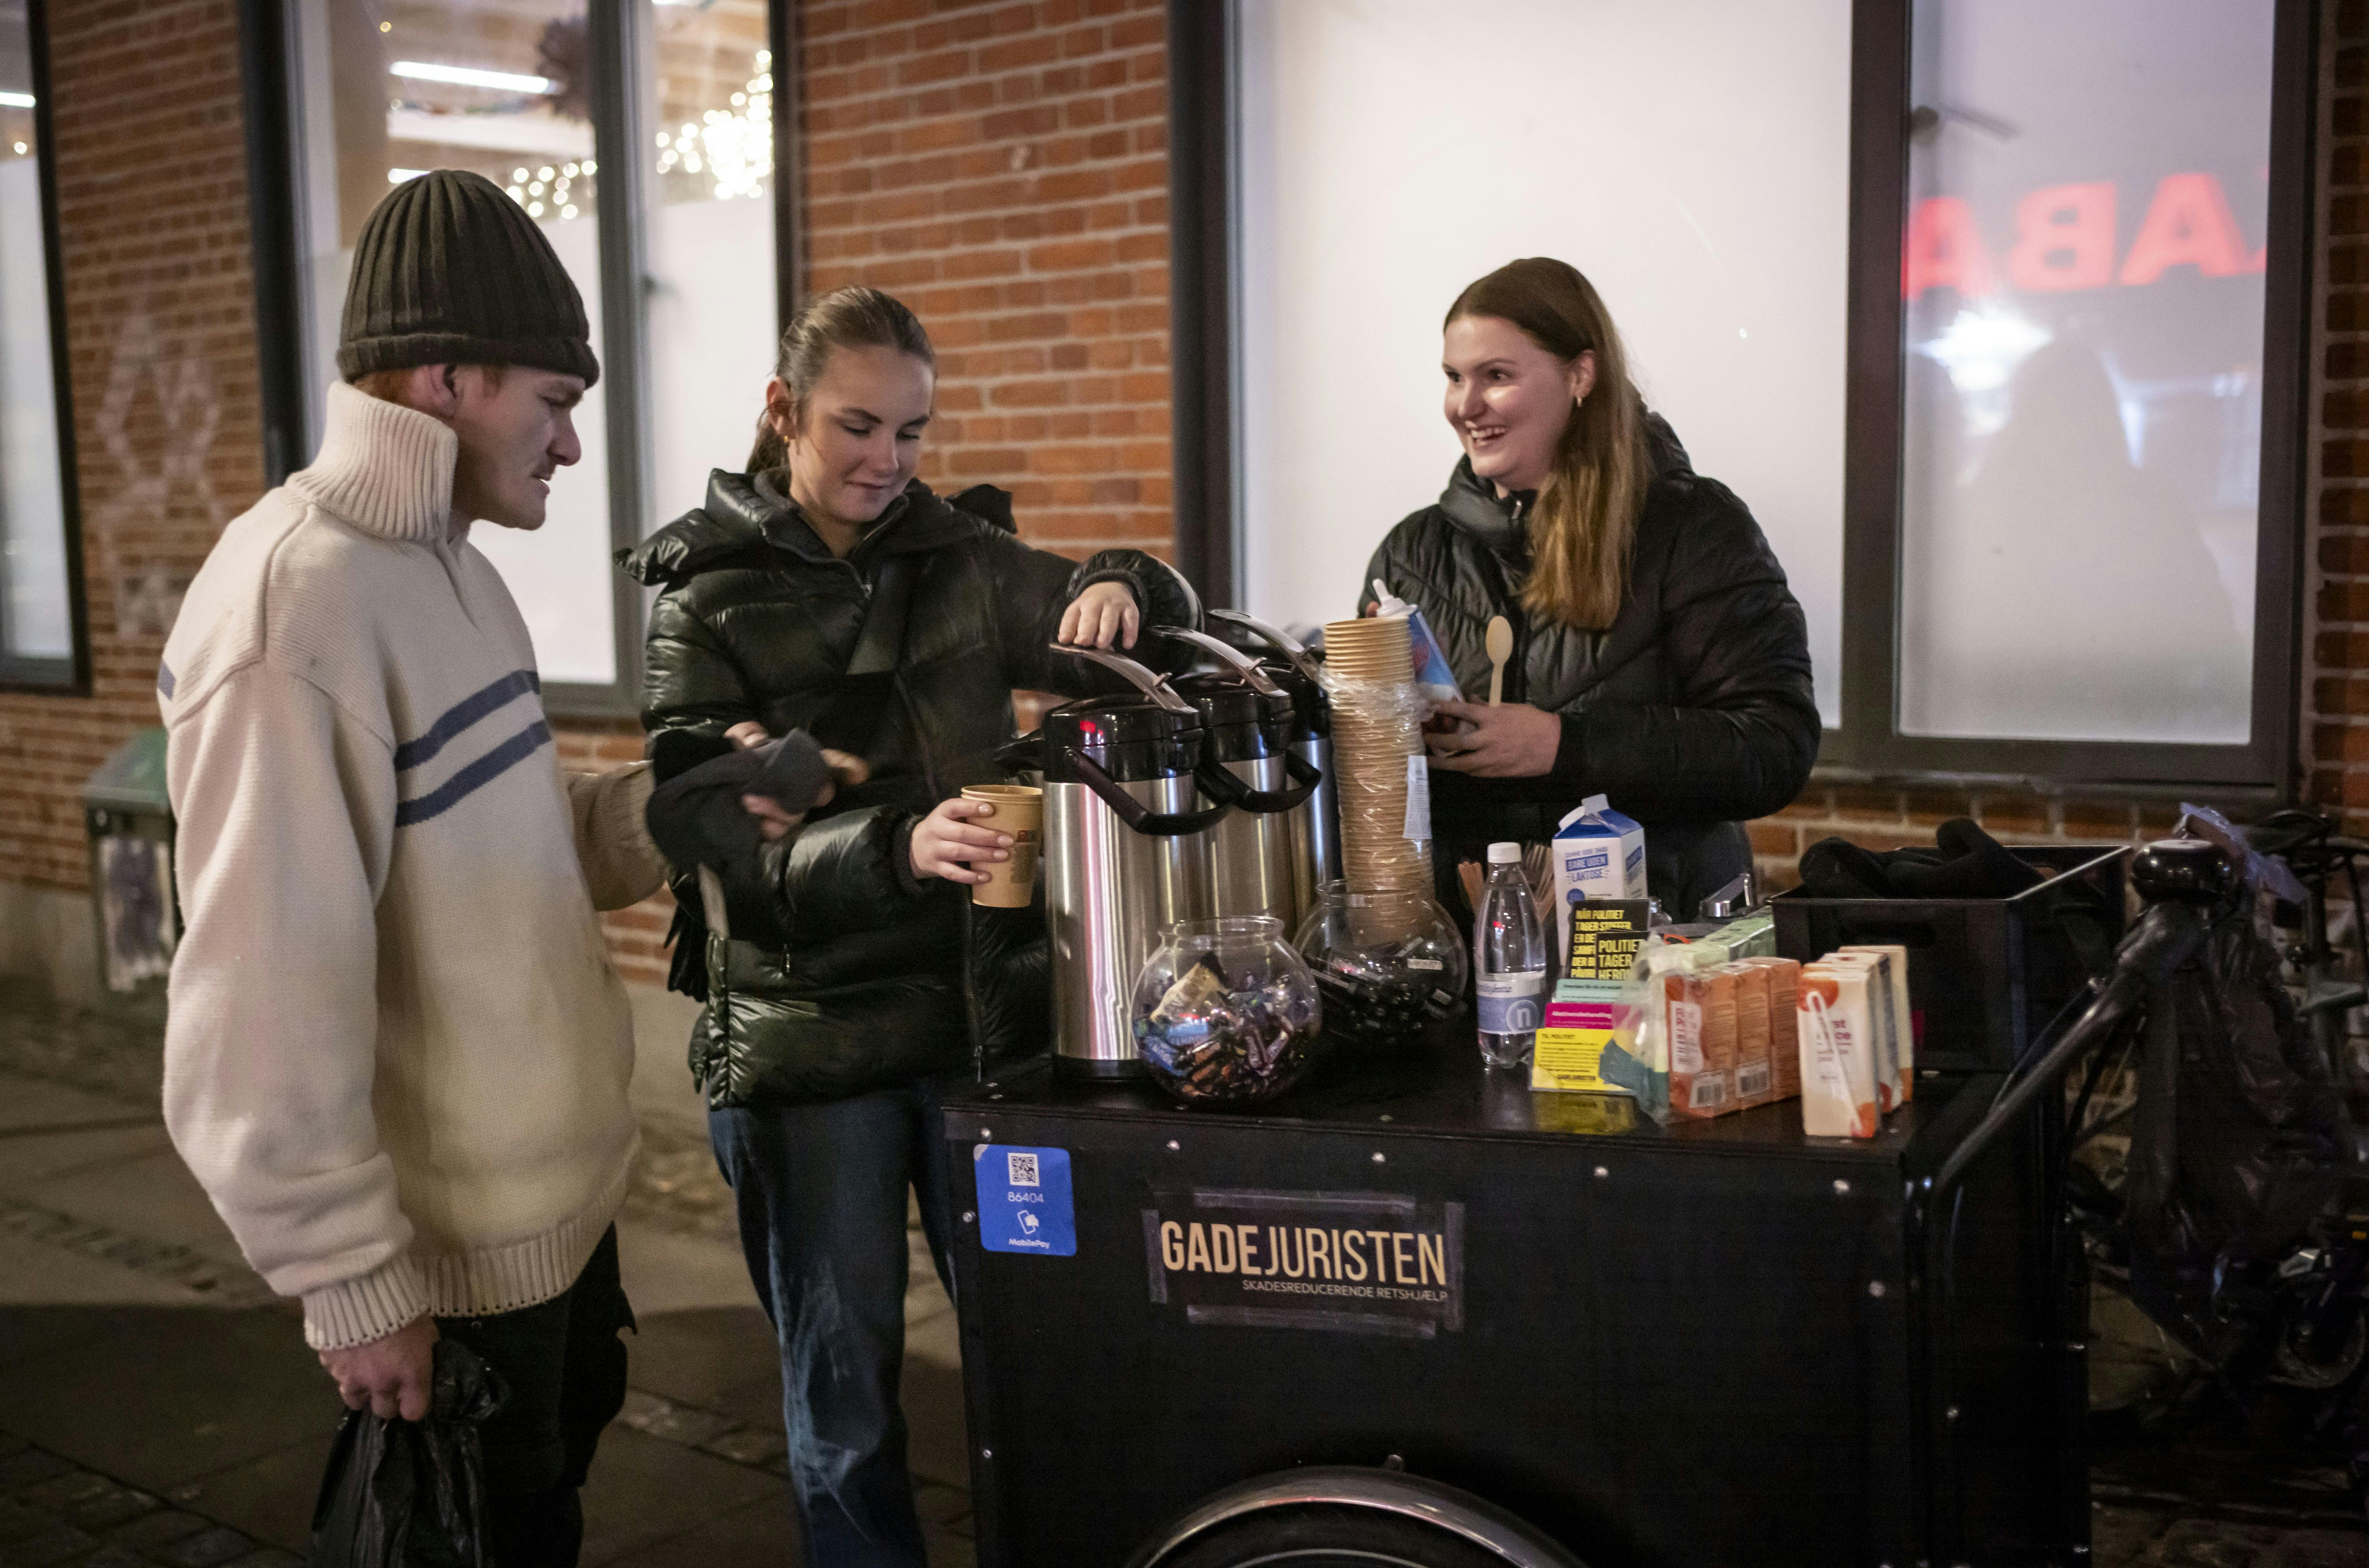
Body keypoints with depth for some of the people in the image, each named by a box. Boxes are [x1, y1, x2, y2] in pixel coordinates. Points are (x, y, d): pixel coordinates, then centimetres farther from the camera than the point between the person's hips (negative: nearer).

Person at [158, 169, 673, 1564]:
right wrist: (353, 1283, -21)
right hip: (458, 1248, -9)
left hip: (564, 1186, 9)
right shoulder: (291, 611, -24)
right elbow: (262, 1003, -26)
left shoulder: (447, 566, 8)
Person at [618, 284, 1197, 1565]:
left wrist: (1119, 591, -14)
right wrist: (899, 848, -31)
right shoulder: (708, 598, -5)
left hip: (974, 1012, 3)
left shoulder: (959, 558, 4)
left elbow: (1158, 631, 10)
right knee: (842, 1376, 9)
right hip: (804, 1039, -3)